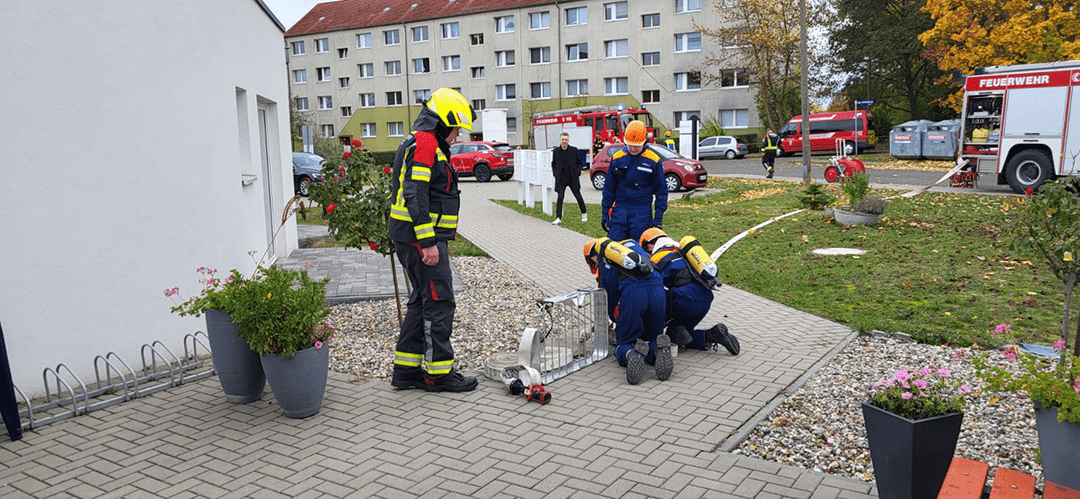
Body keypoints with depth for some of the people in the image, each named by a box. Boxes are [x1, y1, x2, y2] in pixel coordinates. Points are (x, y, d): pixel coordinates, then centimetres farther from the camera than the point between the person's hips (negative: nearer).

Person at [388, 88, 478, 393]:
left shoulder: (424, 144, 21)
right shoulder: (424, 143, -13)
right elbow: (416, 196, -22)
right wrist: (428, 242, -23)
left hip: (414, 239, 11)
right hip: (421, 238, -11)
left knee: (423, 301, 15)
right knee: (439, 302, -4)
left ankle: (406, 369, 20)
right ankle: (439, 372, 4)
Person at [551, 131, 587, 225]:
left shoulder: (574, 150, -1)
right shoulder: (555, 151, 2)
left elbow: (579, 162, 9)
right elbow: (553, 164, 14)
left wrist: (578, 172, -4)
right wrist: (555, 173, 1)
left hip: (573, 178, 0)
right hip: (561, 179, 0)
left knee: (578, 196, 10)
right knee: (560, 198, -8)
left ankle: (584, 214, 29)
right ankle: (558, 218, -7)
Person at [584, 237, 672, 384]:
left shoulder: (601, 266, 20)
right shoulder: (631, 244, 33)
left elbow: (610, 300, 22)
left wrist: (617, 320, 42)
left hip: (632, 293, -4)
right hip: (658, 289, 4)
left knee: (624, 344, 11)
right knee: (651, 340, 20)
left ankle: (632, 354, -25)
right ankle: (659, 350, -16)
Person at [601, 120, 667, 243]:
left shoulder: (653, 161, -2)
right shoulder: (617, 158, 6)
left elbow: (661, 190, 3)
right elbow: (609, 187, 13)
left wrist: (658, 218, -1)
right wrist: (605, 213, 10)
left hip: (642, 214, -2)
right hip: (620, 209, 2)